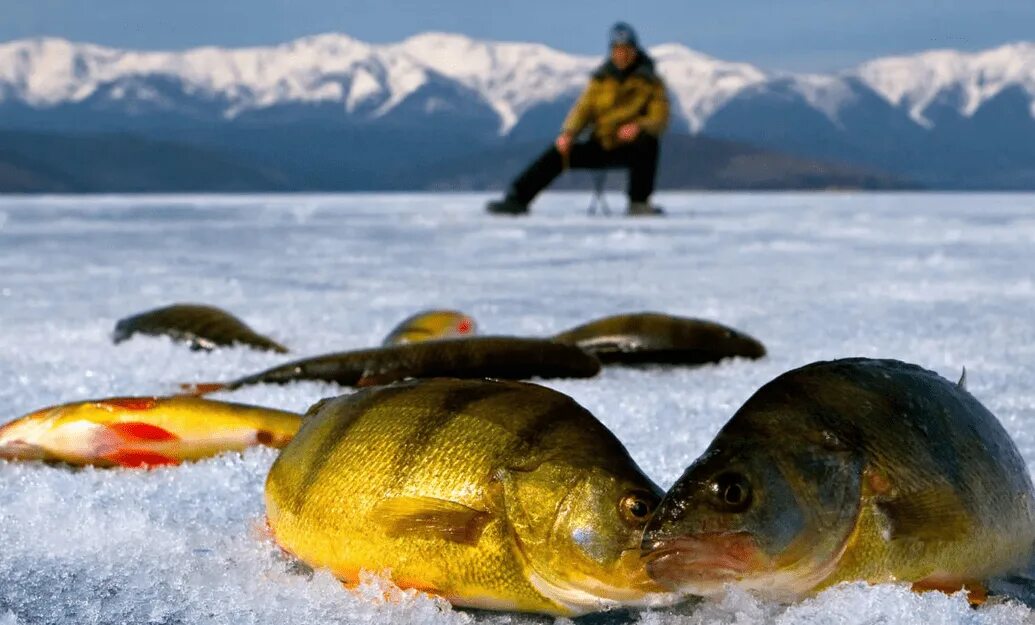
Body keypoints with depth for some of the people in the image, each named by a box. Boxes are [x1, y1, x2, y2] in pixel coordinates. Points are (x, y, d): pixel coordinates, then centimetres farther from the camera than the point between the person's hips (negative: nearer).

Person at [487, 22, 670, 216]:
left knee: (648, 141, -37)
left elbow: (659, 119, -9)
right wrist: (568, 133, -18)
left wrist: (639, 126, -32)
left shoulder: (650, 82, 1)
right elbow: (583, 108, 3)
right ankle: (516, 199, -21)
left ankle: (639, 202, -30)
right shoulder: (601, 79, 11)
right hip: (600, 146, 3)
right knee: (558, 153, -17)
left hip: (629, 149, -3)